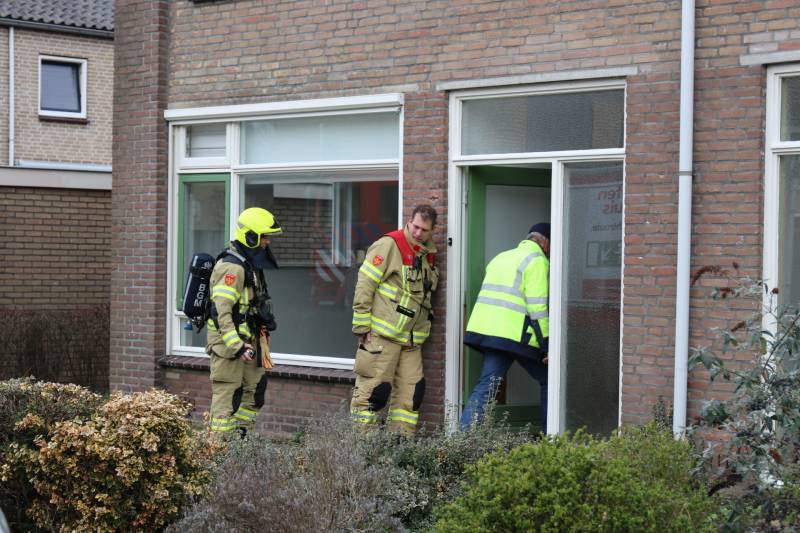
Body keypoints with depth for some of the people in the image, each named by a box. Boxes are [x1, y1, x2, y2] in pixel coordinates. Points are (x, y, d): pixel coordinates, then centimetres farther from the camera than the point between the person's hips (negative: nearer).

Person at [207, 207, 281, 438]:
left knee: (255, 388, 14)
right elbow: (221, 311, -25)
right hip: (228, 342, -10)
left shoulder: (250, 264, 13)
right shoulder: (232, 267, -19)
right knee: (228, 395, -5)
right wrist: (237, 347, -27)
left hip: (245, 340, 10)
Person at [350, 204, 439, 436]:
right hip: (382, 335, -7)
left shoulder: (427, 254, 15)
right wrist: (362, 326, -12)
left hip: (411, 339, 8)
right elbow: (365, 285, -11)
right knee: (374, 388, -7)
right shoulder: (389, 245, -9)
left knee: (412, 391, 6)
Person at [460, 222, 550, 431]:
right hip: (516, 334, -7)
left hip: (486, 328, 7)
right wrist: (546, 344, -11)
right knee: (548, 381, 8)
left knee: (486, 385, 4)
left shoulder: (501, 257, 24)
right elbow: (537, 306, -12)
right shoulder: (537, 260, -4)